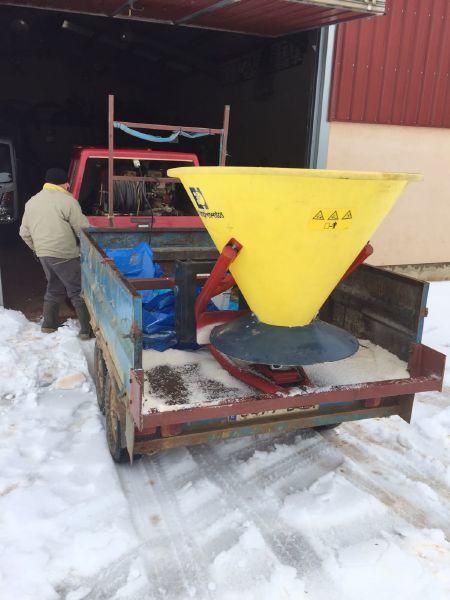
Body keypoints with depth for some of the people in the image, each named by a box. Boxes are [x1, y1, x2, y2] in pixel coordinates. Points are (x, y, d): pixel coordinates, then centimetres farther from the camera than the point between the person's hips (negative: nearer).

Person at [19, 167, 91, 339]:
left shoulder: (32, 202, 12)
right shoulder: (67, 201, -10)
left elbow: (24, 233, 14)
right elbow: (82, 229, -12)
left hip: (44, 254, 7)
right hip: (64, 255, -7)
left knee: (54, 288, 22)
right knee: (78, 291, 1)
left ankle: (48, 324, 27)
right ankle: (87, 329, 2)